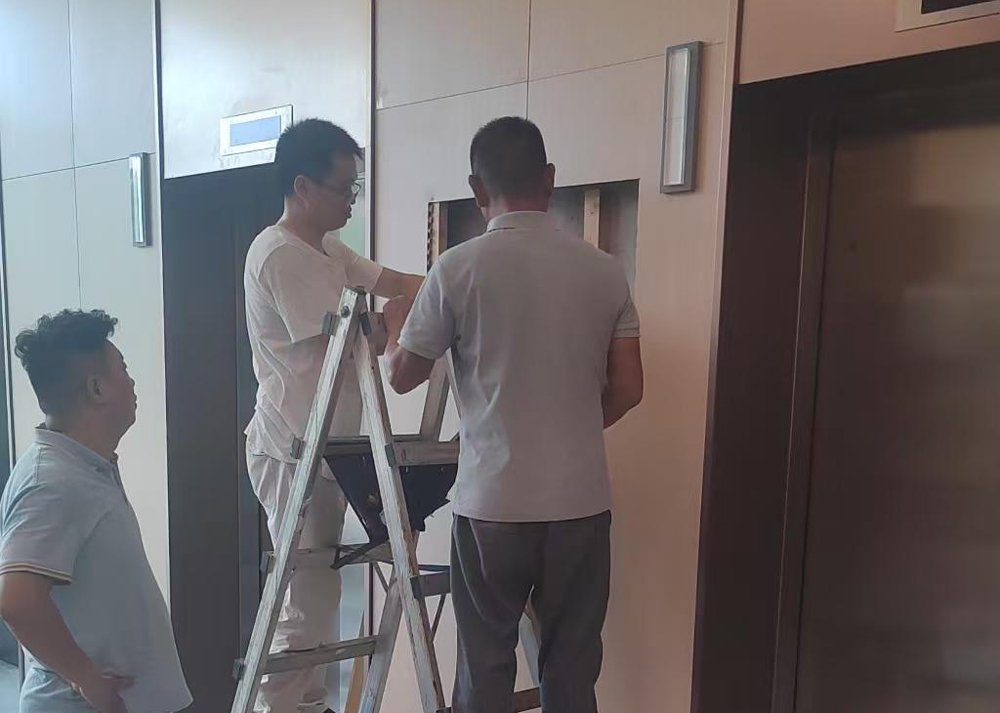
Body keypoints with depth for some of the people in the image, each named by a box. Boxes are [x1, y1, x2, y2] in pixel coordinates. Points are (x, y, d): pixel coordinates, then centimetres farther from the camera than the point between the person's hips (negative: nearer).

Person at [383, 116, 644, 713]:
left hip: (493, 501, -2)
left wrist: (398, 326, 23)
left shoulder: (459, 269, -8)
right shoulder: (603, 270, 0)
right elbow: (628, 389, 3)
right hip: (582, 499, 3)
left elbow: (403, 375, 2)